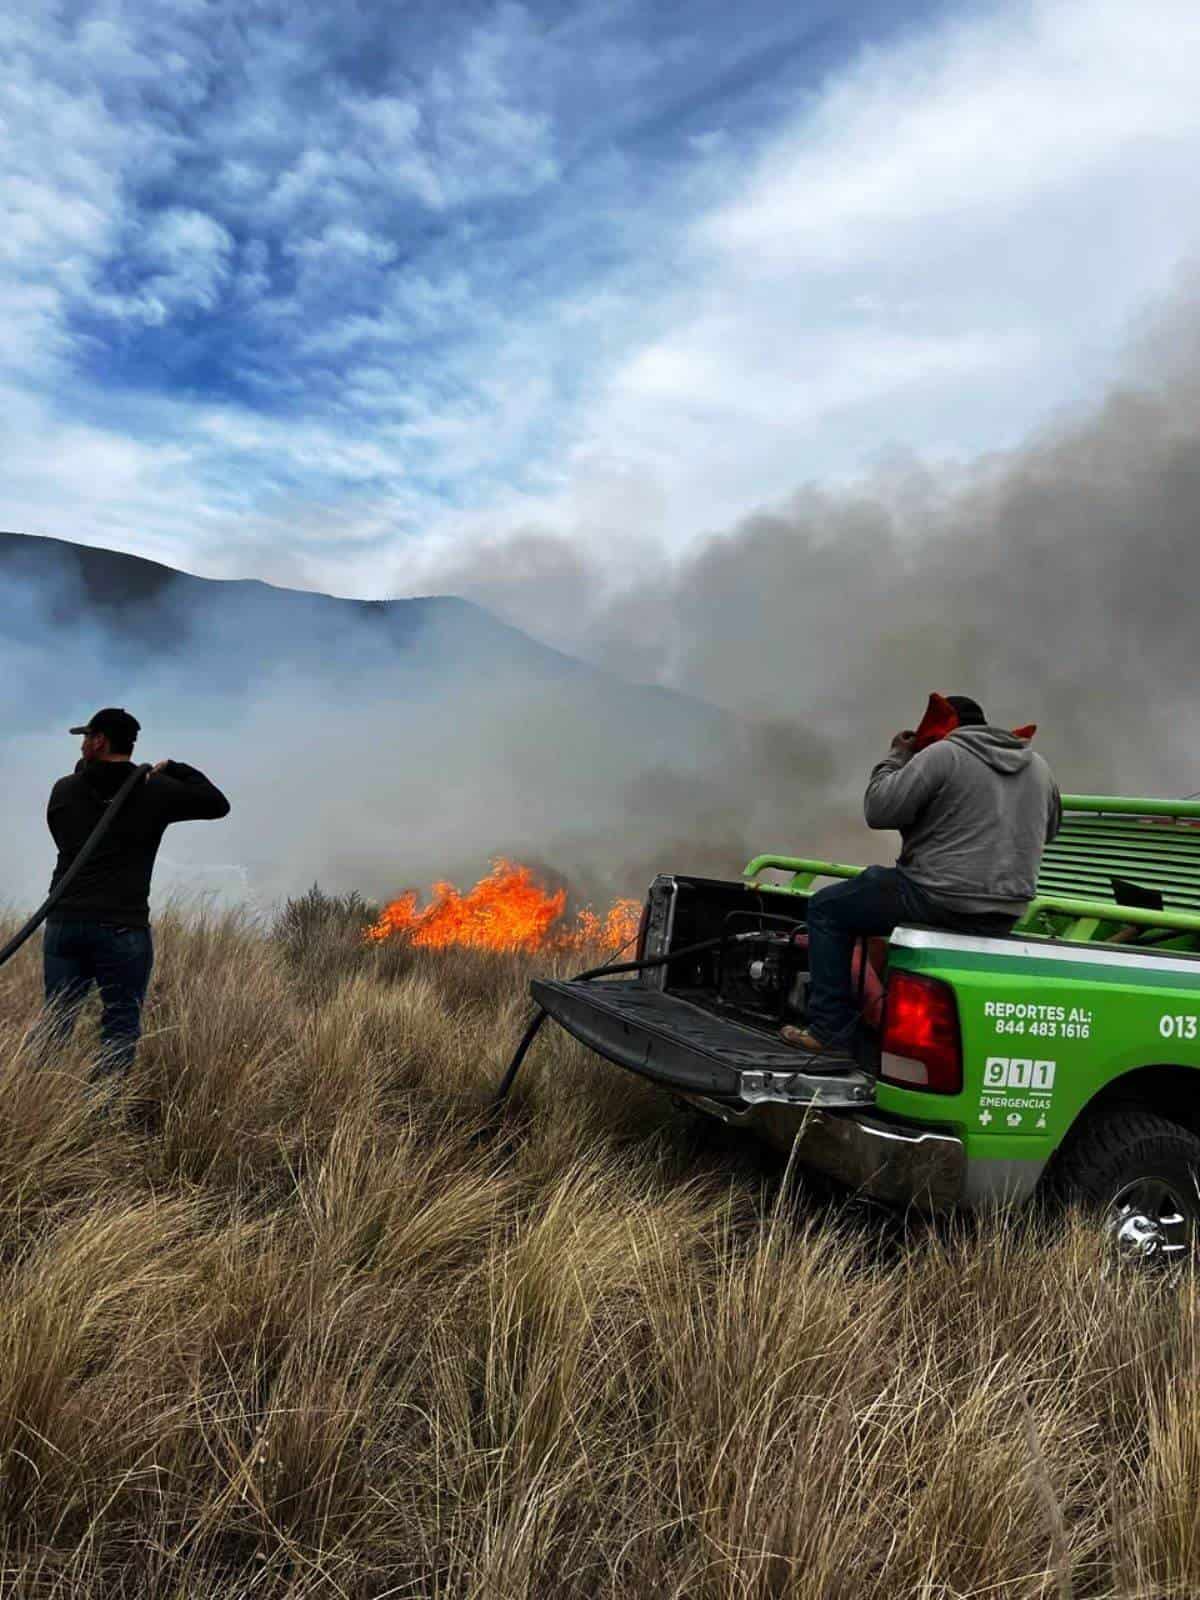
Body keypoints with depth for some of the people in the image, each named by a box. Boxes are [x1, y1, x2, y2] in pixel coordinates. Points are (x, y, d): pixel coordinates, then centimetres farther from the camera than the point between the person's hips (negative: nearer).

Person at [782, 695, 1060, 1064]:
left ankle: (831, 1032, 4)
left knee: (826, 908, 9)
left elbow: (878, 810, -12)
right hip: (1004, 916, 8)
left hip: (941, 901, -8)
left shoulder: (940, 754, -10)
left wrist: (896, 758, 3)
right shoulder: (1038, 765, 12)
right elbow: (1048, 829, 26)